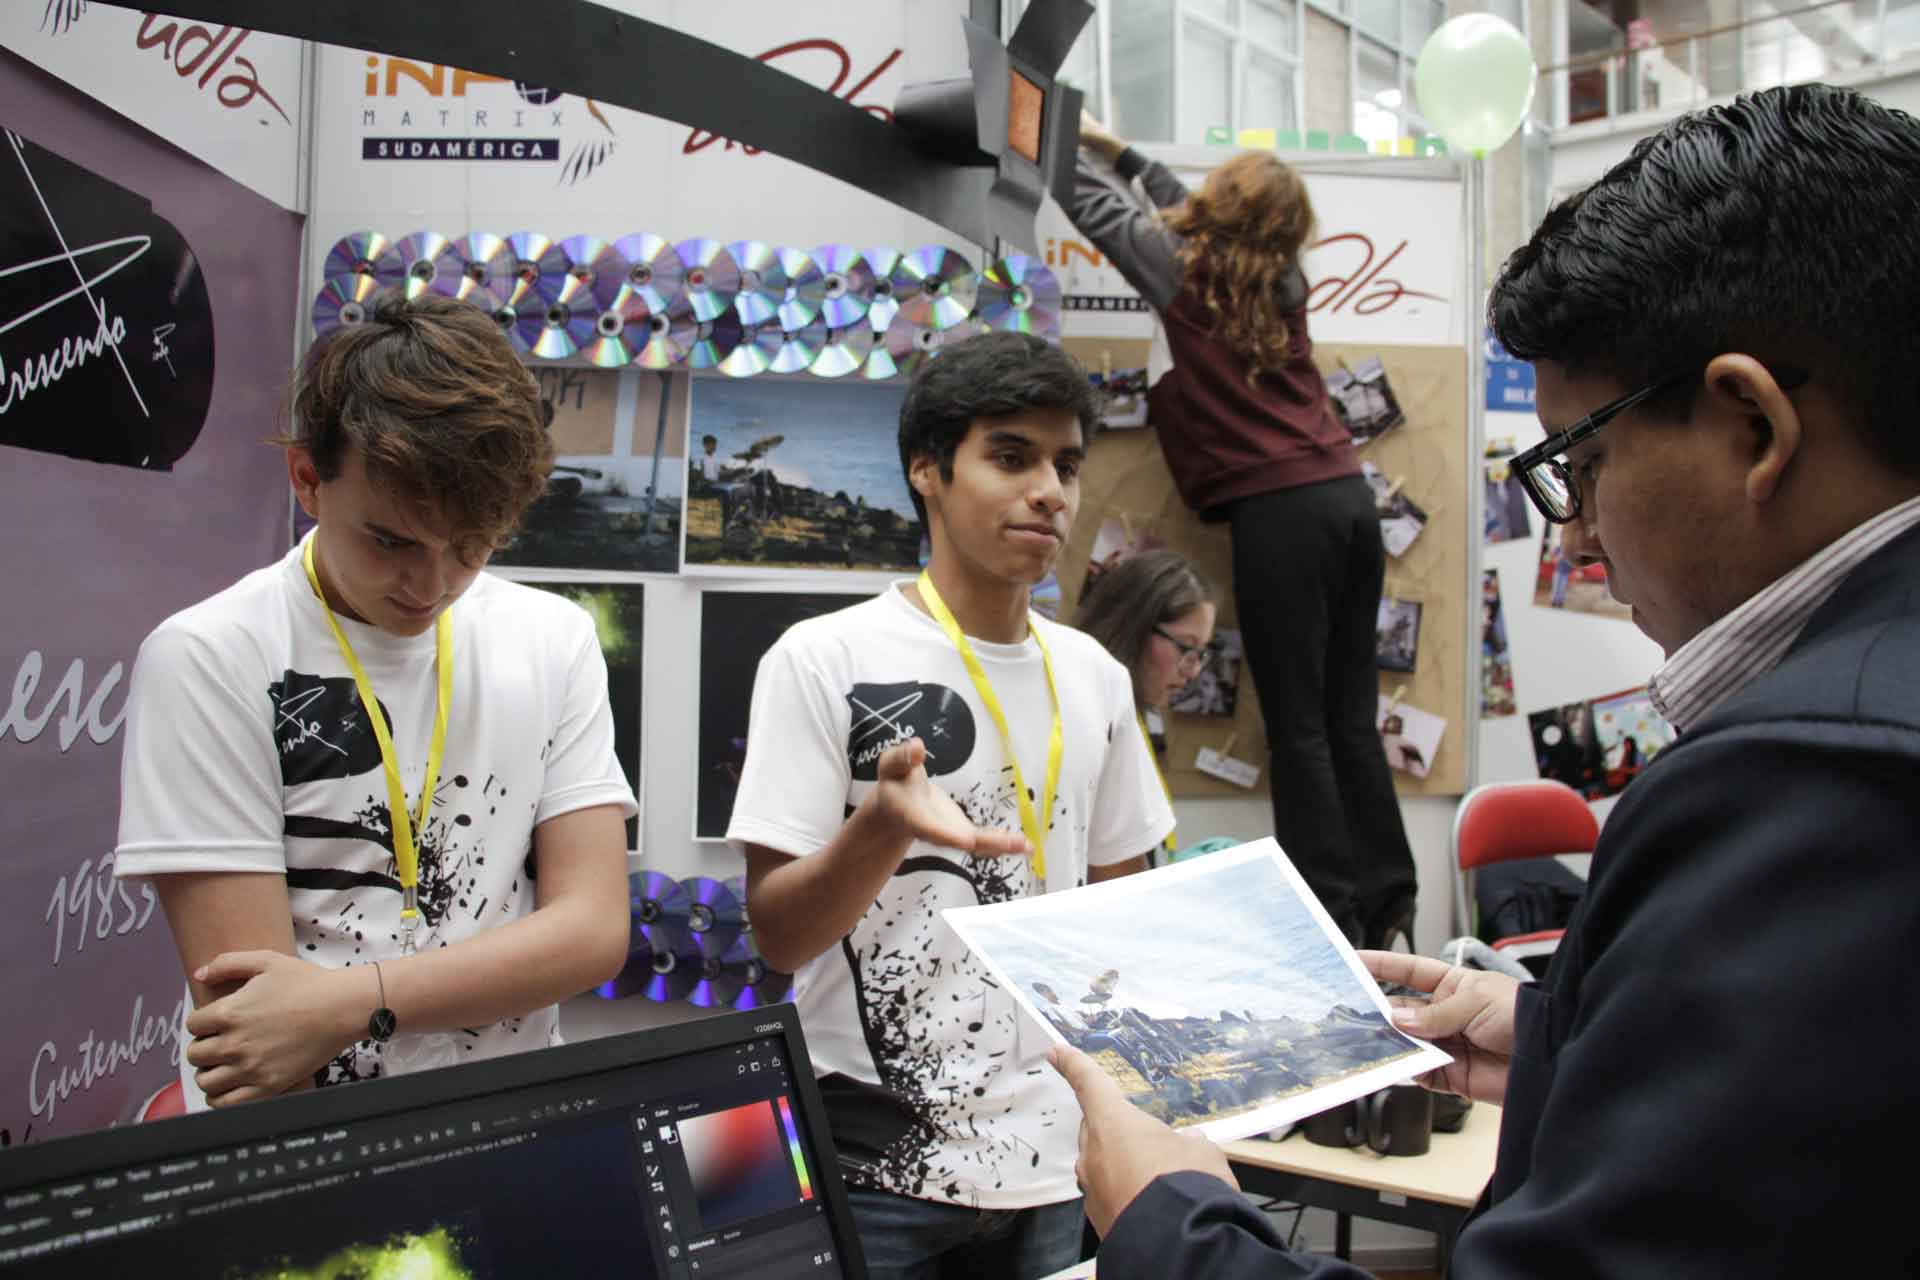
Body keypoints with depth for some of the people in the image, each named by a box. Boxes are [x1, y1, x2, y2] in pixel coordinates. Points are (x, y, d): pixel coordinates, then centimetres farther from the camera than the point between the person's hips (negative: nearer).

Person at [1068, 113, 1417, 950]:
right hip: (1348, 496, 7)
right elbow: (1203, 227, 35)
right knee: (1350, 720, 11)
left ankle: (1333, 918, 2)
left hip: (1279, 511, -7)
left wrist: (1070, 139, 33)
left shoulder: (1182, 268, -1)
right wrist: (1120, 149, 44)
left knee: (1298, 728, -2)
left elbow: (1094, 202, 14)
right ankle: (1388, 909, 16)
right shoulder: (1281, 278, 16)